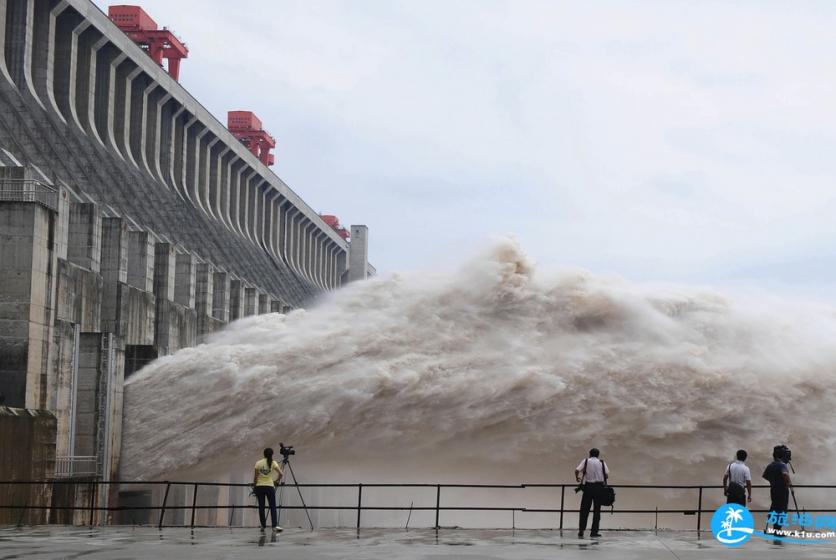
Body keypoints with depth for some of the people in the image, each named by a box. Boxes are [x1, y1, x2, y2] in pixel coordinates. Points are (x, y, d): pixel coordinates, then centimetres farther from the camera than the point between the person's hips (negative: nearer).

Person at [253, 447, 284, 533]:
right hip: (270, 486, -1)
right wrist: (276, 481, 7)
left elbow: (255, 476, 0)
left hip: (259, 486, 1)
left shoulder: (258, 463, 1)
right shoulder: (273, 463, -2)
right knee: (273, 507, 0)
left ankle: (263, 525, 6)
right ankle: (275, 526, -13)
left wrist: (254, 486, 11)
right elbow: (281, 474, -10)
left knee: (261, 507, 7)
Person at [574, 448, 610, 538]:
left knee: (584, 510, 4)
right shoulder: (601, 462, 7)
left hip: (588, 486, 0)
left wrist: (577, 478, 11)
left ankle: (581, 530, -5)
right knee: (597, 510, 7)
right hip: (599, 486, 0)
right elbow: (607, 474, -1)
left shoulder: (586, 461, 4)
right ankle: (594, 531, 7)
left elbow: (577, 470, -8)